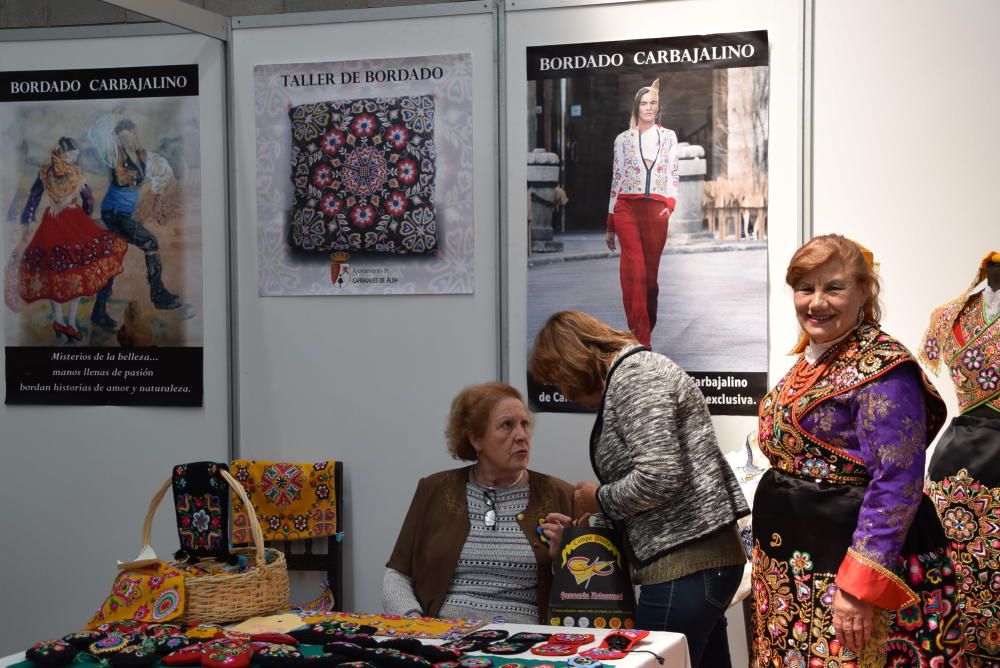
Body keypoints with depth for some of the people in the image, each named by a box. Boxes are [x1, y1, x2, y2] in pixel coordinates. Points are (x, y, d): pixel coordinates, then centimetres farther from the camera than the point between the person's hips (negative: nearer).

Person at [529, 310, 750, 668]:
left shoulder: (634, 373, -10)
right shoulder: (628, 374, 20)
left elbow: (658, 478, -21)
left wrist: (599, 499, -5)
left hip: (684, 564, -10)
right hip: (703, 557, 10)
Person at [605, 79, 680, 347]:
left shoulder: (669, 137, 12)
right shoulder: (623, 139, 10)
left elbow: (674, 175, 8)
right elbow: (616, 179, 10)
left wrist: (671, 205, -12)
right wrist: (610, 226, 8)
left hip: (657, 211, 1)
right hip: (627, 209, -1)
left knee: (651, 272, 3)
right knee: (634, 271, -13)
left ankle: (646, 333, 15)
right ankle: (641, 340, -17)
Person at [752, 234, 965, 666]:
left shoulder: (880, 366, -15)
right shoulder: (808, 362, 12)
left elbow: (897, 484, -20)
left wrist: (861, 584, -25)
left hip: (850, 554, -9)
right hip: (793, 564, 9)